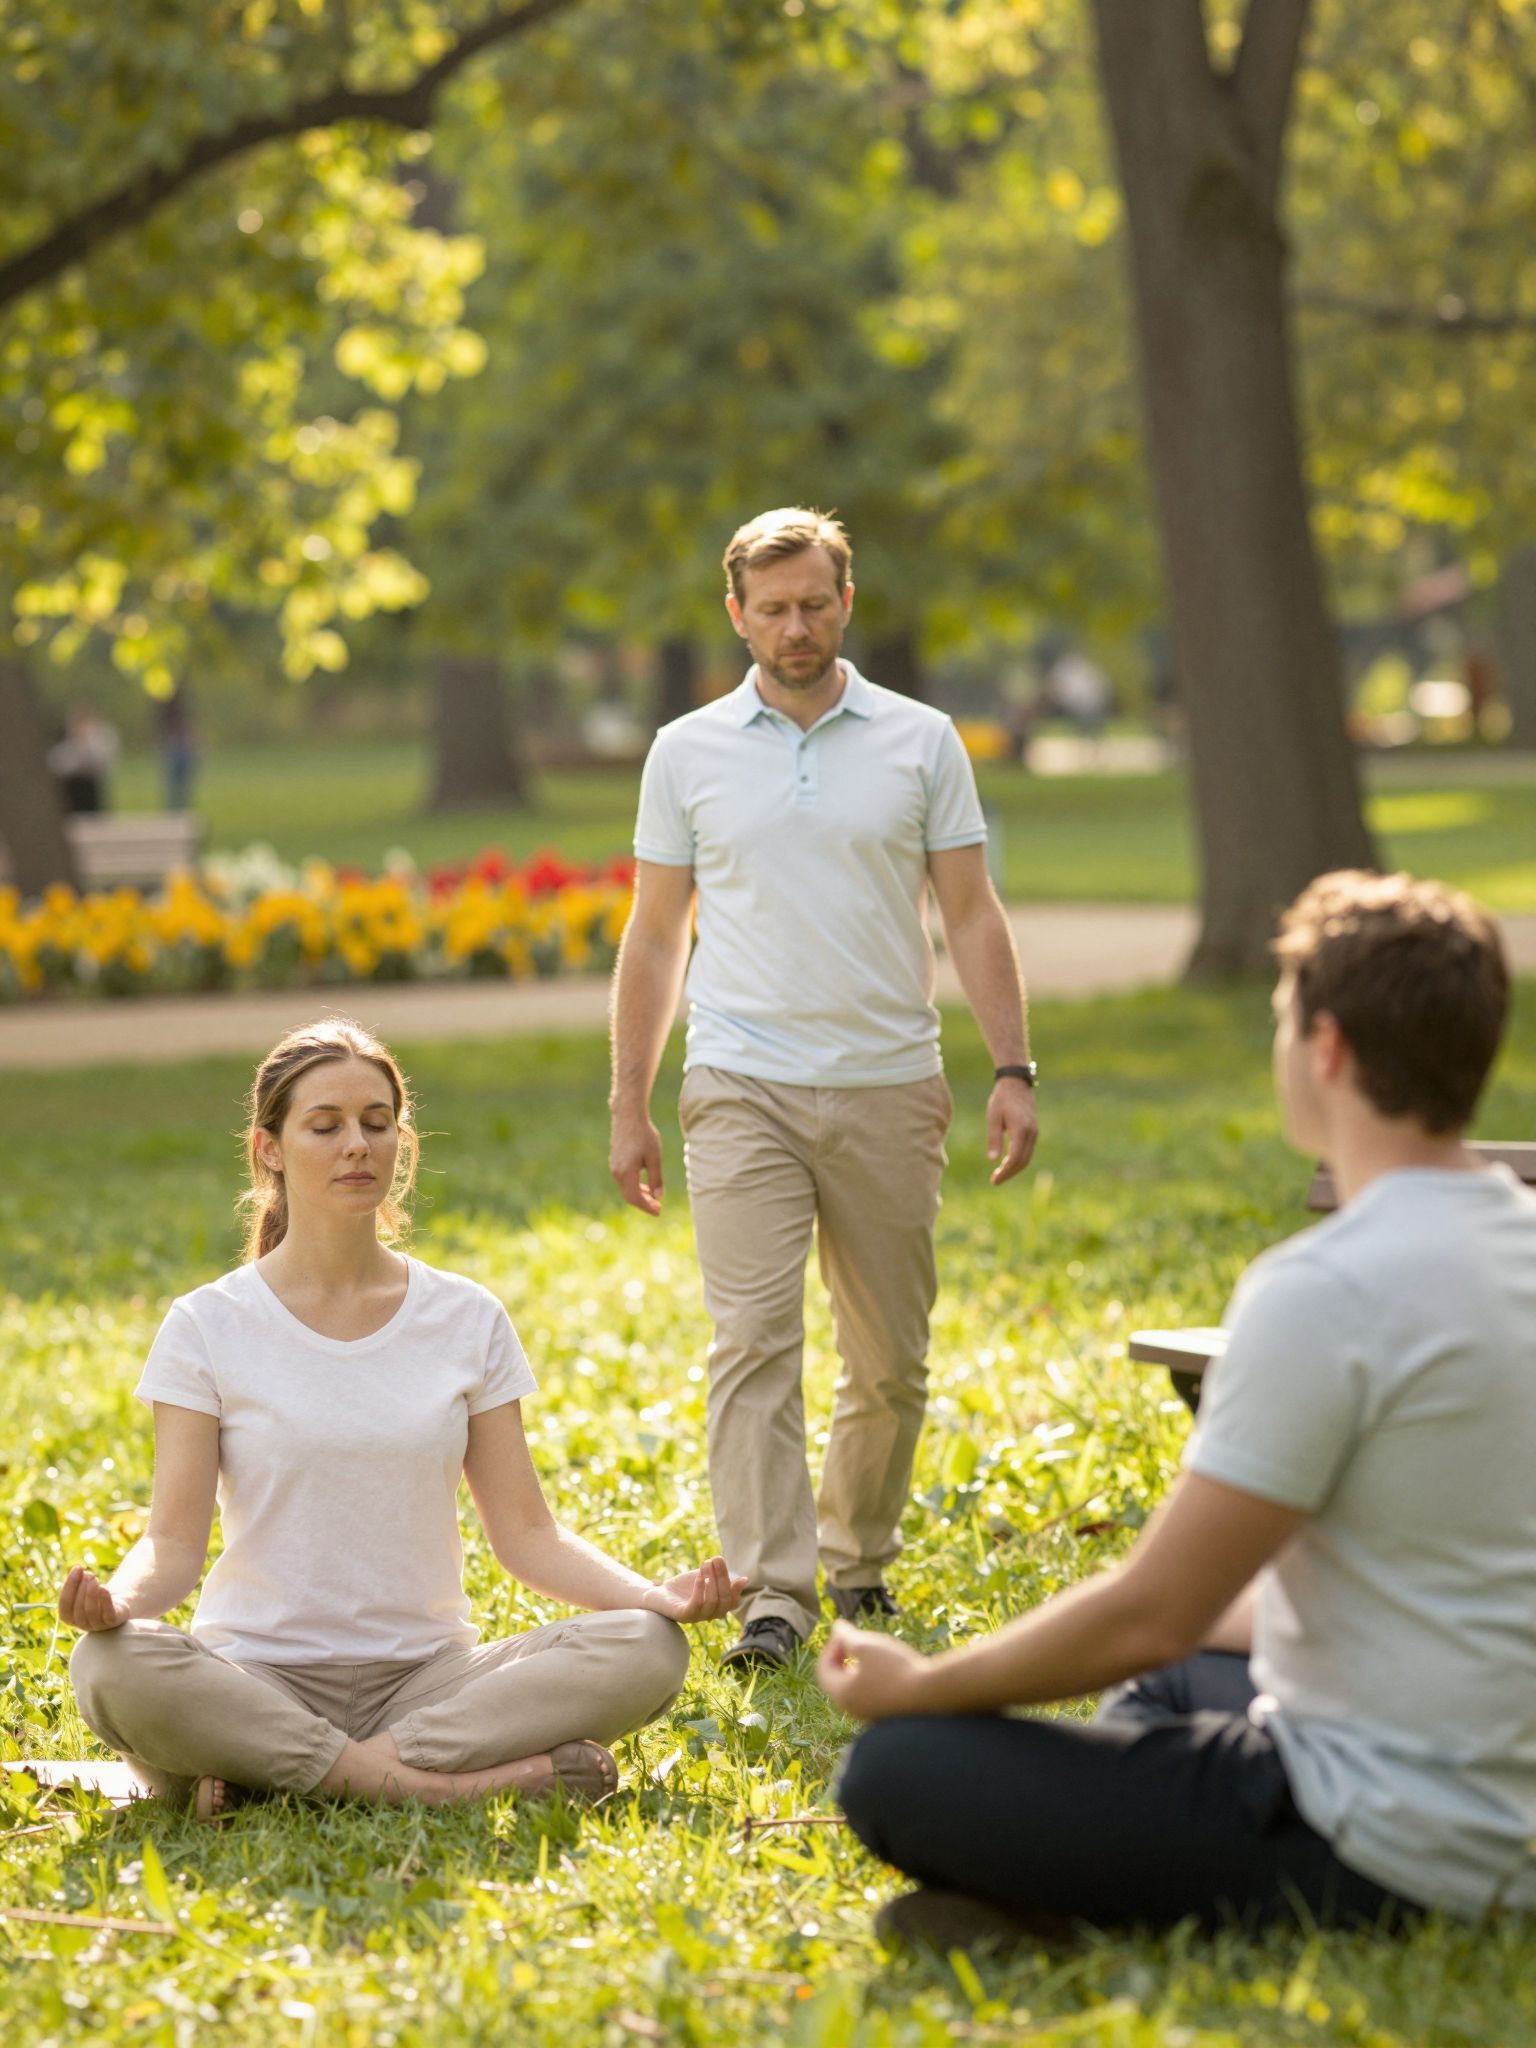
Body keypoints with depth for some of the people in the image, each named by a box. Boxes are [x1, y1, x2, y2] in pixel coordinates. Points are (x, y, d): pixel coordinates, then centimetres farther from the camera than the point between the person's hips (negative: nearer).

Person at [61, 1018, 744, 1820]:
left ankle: (263, 1771, -23)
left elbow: (525, 1532, 6)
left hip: (425, 1675, 3)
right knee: (113, 1667, -35)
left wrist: (658, 1596, -12)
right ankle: (462, 1780, -27)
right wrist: (120, 1599, -29)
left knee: (647, 1649, -23)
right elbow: (174, 1539, -5)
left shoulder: (467, 1321, 8)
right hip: (258, 1679, -3)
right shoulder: (208, 1326, 1)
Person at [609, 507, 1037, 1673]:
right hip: (744, 1086, -1)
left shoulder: (921, 742, 5)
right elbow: (656, 937, 9)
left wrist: (1013, 1069, -4)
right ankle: (774, 1591, -14)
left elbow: (973, 915, 5)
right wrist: (631, 1107, 5)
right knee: (755, 1339, -12)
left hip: (891, 1090, 1)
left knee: (892, 1358, 7)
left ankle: (860, 1557, 26)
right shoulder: (688, 754, 6)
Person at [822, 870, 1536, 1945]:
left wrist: (920, 1685, -3)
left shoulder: (1325, 1292, -22)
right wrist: (1232, 1616, 26)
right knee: (1167, 1678, 35)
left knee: (896, 1771, -10)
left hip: (1386, 1854, -9)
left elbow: (1149, 1616, -18)